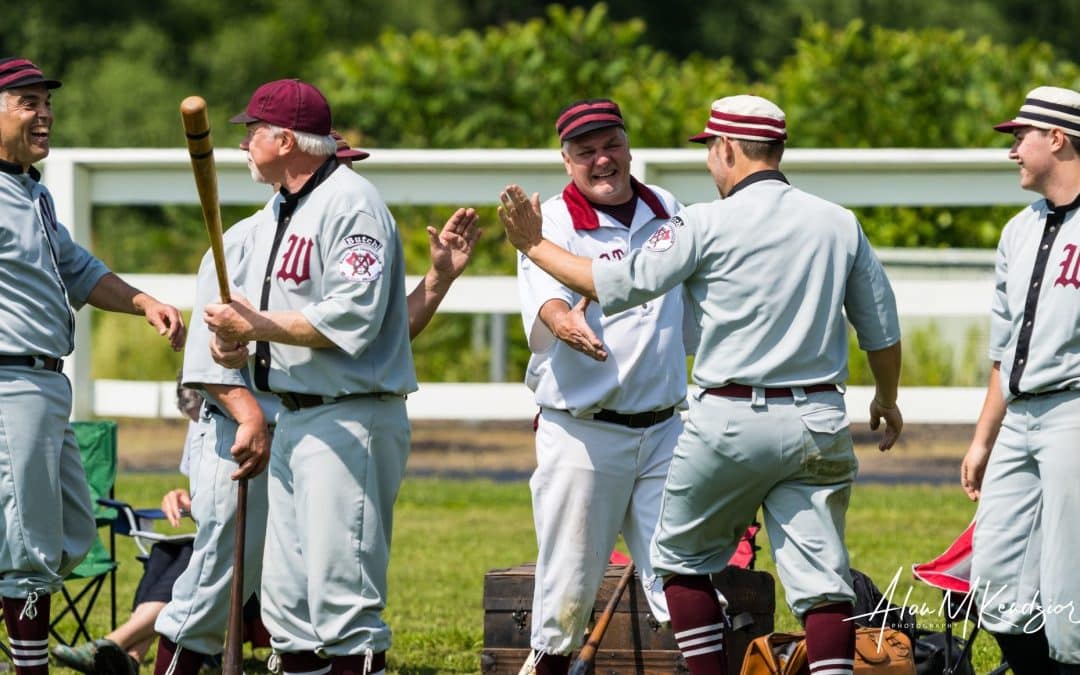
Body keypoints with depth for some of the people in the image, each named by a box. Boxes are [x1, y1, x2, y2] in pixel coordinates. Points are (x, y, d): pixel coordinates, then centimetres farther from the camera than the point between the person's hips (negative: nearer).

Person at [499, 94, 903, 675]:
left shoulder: (709, 223, -7)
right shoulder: (840, 224, 8)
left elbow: (619, 284, -6)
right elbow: (882, 330, 15)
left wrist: (535, 247, 6)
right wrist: (887, 399, 33)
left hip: (730, 422, -4)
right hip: (819, 425, 4)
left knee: (682, 556, 14)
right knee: (821, 576, 0)